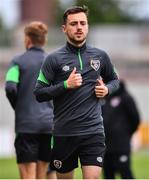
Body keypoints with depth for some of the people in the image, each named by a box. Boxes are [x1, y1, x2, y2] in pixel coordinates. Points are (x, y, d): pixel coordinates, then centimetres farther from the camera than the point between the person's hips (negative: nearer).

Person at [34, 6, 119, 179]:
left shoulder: (100, 56, 8)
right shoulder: (53, 59, -1)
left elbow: (114, 79, 24)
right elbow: (39, 93, -4)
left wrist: (107, 89, 2)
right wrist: (66, 85, -16)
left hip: (93, 131, 1)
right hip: (64, 132, -1)